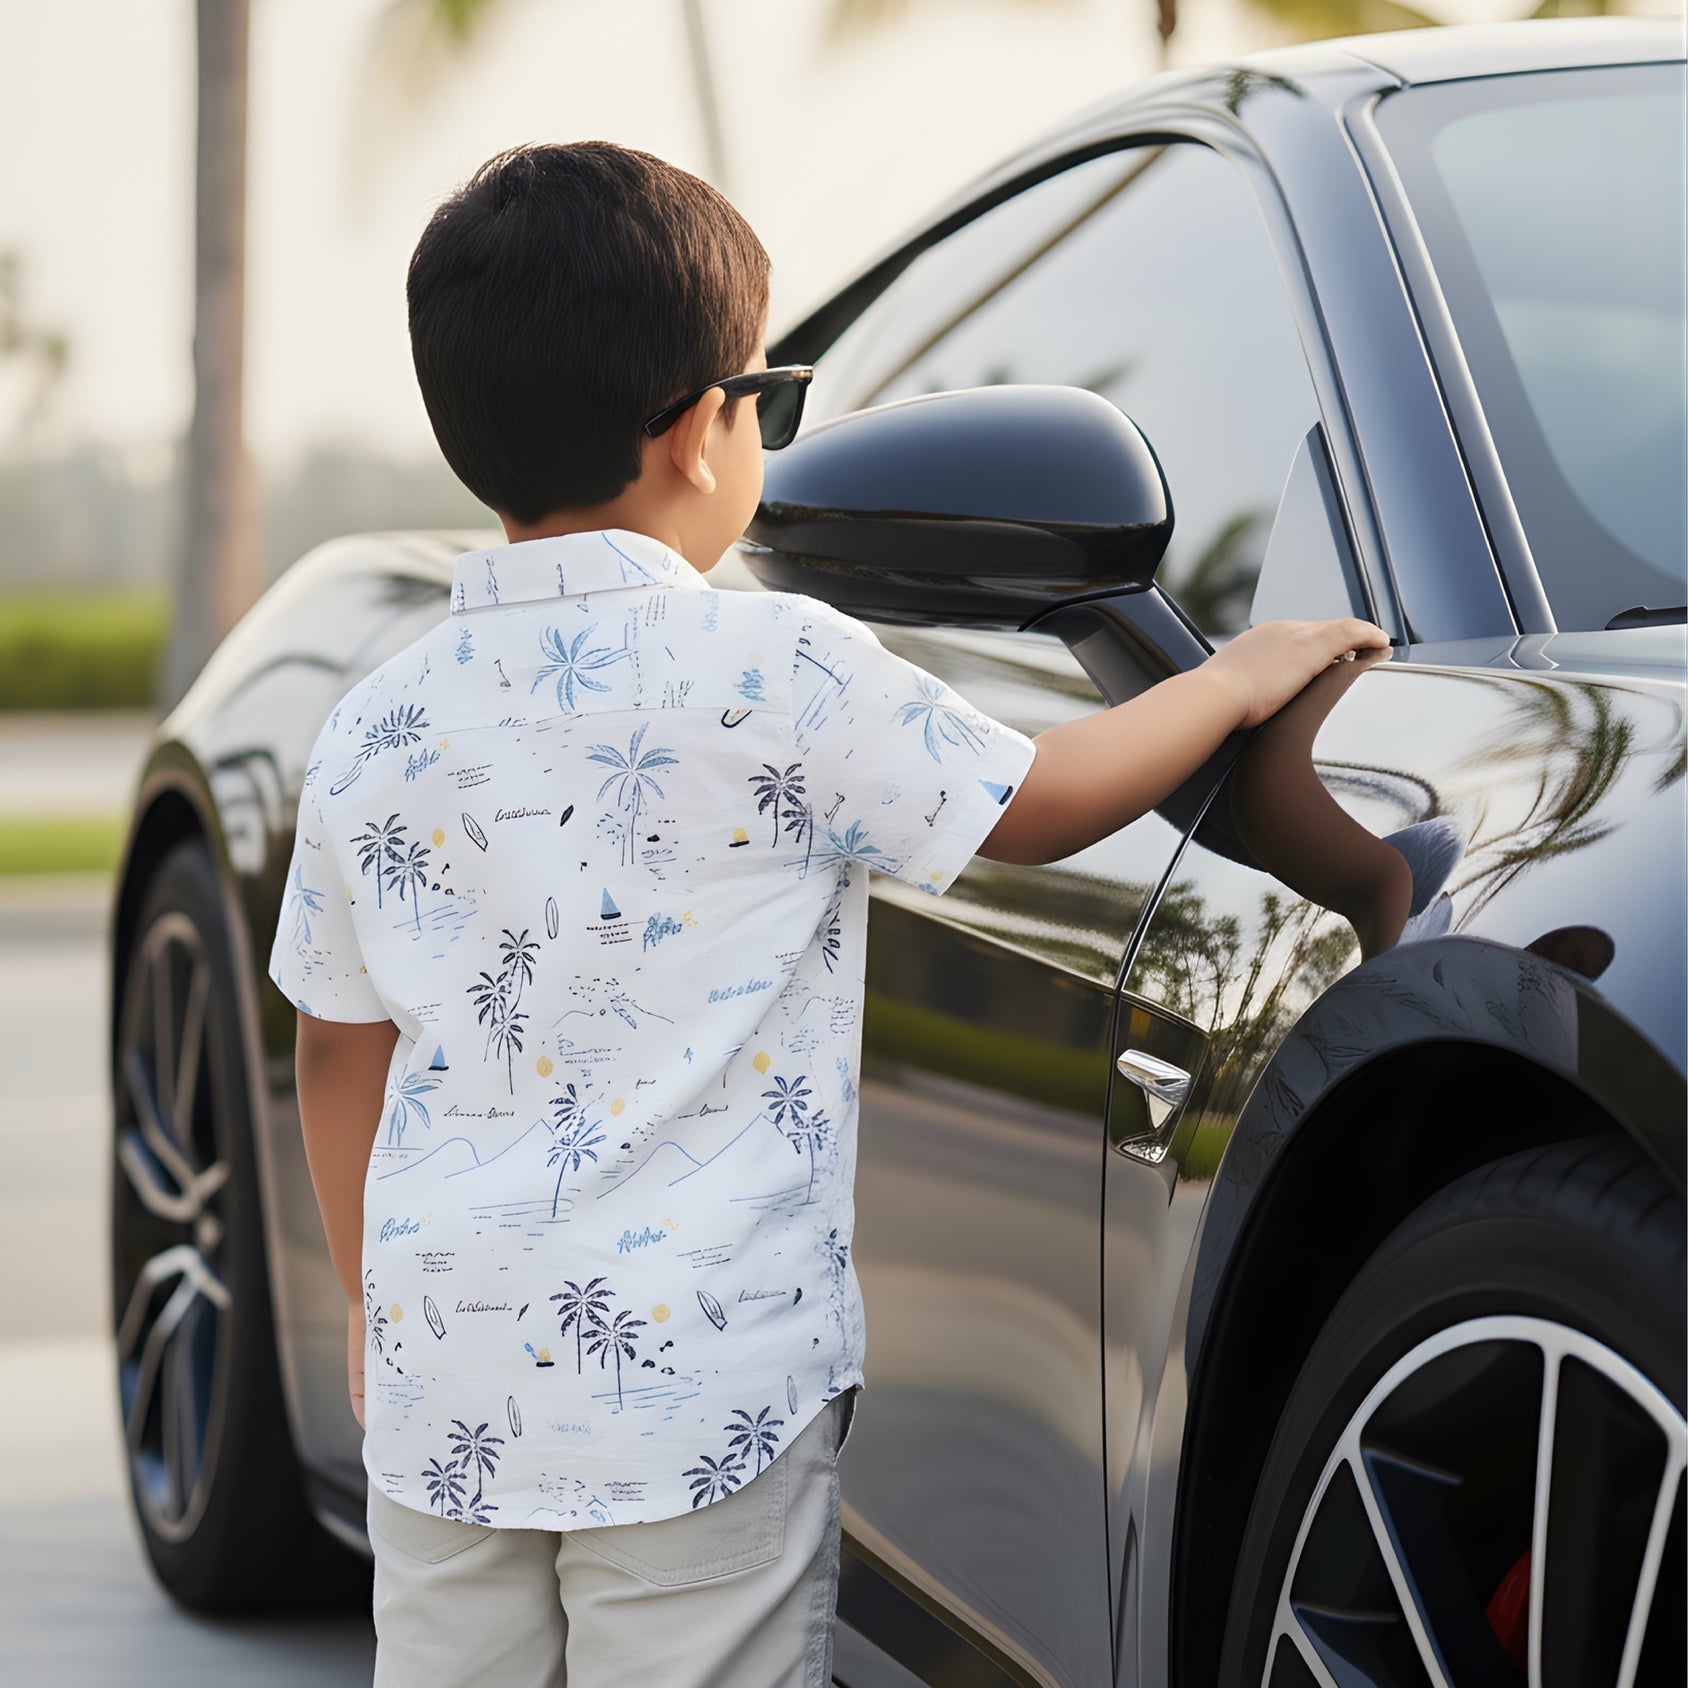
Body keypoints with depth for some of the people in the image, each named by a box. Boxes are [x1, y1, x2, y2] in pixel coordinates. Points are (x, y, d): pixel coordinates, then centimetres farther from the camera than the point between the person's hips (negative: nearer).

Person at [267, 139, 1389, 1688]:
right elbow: (1033, 806, 1)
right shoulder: (776, 676, -10)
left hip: (442, 1379, 5)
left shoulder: (374, 729, 5)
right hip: (703, 1380, -5)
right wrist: (1239, 679, 16)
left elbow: (341, 1047, 13)